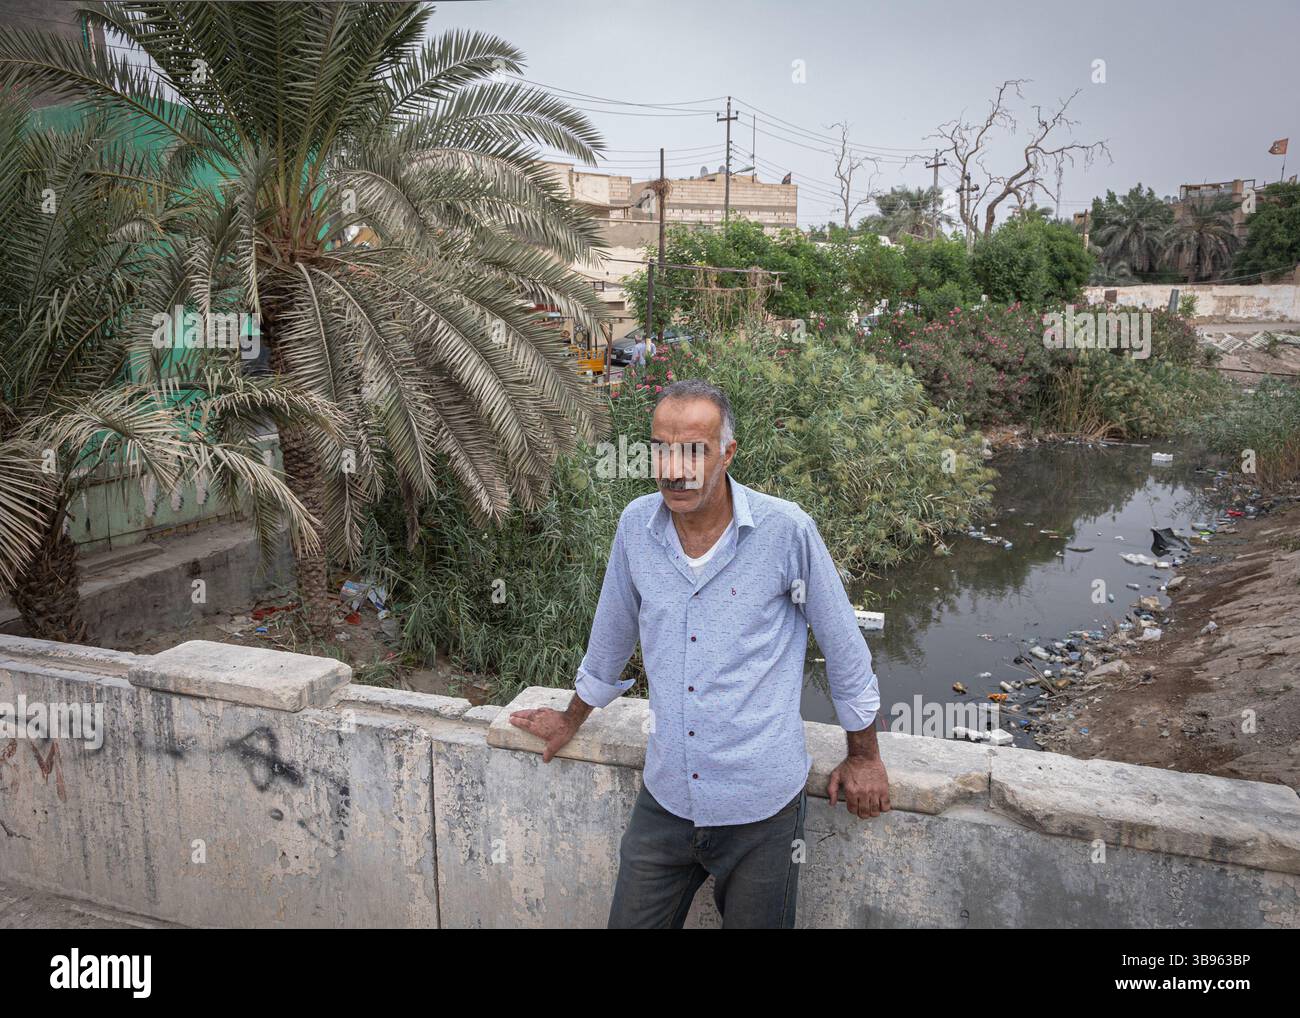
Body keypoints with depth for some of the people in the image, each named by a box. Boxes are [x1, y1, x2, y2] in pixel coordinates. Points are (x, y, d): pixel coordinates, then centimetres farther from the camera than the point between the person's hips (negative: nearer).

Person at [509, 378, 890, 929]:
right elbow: (612, 635, 13)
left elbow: (843, 645, -2)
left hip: (760, 807, -3)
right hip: (664, 800, 3)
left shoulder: (786, 530, -15)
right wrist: (571, 721, 25)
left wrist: (863, 756, 7)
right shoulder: (636, 524, -4)